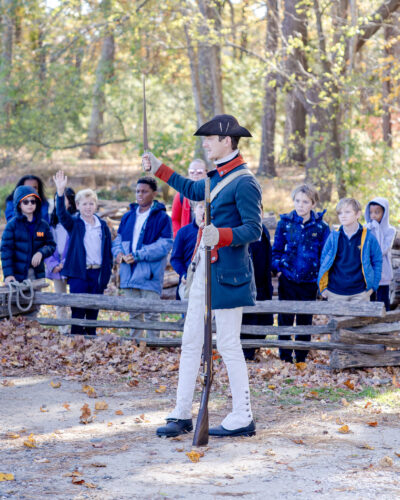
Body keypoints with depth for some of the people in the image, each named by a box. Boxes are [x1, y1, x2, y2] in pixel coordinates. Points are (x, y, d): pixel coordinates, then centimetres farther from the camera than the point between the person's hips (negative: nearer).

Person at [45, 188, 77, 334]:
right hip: (56, 266, 5)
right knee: (60, 302, 9)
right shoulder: (52, 220, 10)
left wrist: (65, 263, -13)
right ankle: (63, 332, 16)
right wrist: (53, 264, -6)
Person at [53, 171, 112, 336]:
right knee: (78, 311, -4)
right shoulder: (74, 224, 0)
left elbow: (108, 252, 13)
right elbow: (61, 213, -20)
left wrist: (107, 273, 5)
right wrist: (60, 192, -34)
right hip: (79, 273, -3)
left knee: (93, 311, 8)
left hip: (97, 272, 3)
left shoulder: (102, 226, 10)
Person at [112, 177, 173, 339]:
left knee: (151, 314, -4)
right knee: (134, 313, 13)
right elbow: (118, 239, 18)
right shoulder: (128, 217, 13)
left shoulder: (161, 217, -6)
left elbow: (165, 244, -14)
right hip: (130, 272, 6)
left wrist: (138, 255, -19)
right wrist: (119, 253, -7)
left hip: (150, 274, -6)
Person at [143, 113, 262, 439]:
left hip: (227, 275, -9)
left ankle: (243, 419, 4)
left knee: (228, 345, -5)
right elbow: (193, 190, 34)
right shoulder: (217, 176, 14)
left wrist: (220, 236, -34)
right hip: (204, 270, 9)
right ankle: (182, 415, 16)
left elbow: (253, 229, -19)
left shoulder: (244, 183, -15)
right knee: (191, 342, 10)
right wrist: (159, 169, 35)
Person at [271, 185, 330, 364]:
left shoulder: (321, 227, -2)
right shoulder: (285, 222, 0)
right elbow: (277, 249, 9)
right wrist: (277, 268, -2)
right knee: (285, 318, 1)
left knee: (305, 320, 8)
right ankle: (285, 357, 11)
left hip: (309, 281, 0)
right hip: (287, 279, 0)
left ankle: (301, 358, 20)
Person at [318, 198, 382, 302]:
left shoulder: (368, 237, -4)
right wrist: (323, 287, 3)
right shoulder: (333, 237, -1)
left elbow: (377, 262, 5)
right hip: (335, 294, 1)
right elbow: (324, 262, 6)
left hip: (360, 293, -1)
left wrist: (373, 286, 0)